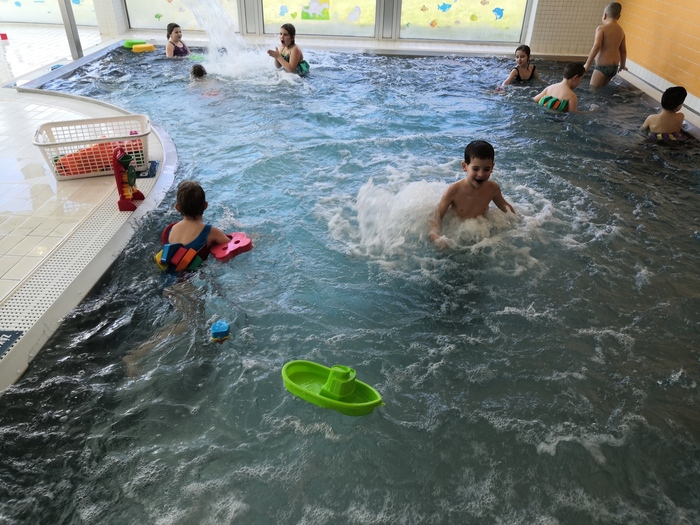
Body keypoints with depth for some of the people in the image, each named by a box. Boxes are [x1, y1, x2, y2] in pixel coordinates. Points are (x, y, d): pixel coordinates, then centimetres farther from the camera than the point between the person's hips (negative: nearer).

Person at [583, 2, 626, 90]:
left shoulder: (601, 28, -9)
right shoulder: (621, 31, 12)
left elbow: (596, 46, -22)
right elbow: (623, 50, 18)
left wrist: (587, 64, -19)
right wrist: (622, 65, 33)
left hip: (603, 65, -7)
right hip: (614, 66, 8)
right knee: (602, 88, 17)